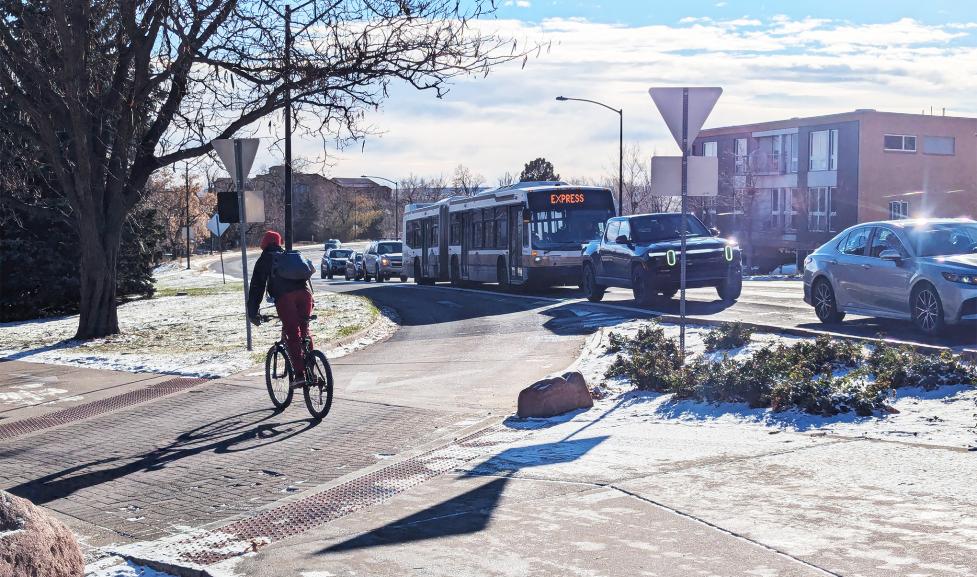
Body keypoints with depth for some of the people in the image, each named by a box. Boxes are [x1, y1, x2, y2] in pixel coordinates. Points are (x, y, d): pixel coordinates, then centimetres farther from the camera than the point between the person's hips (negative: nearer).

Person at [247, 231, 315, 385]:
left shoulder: (265, 259, 24)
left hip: (284, 296, -4)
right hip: (304, 291, 4)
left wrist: (252, 313, 25)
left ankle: (299, 374, -8)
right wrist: (311, 303, 46)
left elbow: (257, 286, 21)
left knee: (292, 335, -2)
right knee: (304, 331, 16)